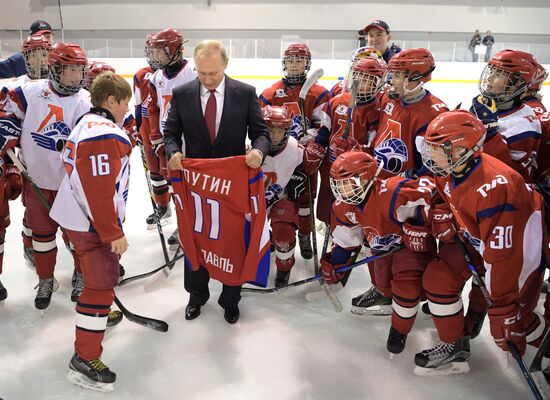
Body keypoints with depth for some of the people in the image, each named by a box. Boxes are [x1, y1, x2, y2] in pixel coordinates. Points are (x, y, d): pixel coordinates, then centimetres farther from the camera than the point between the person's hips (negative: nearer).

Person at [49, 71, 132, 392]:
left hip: (80, 215, 11)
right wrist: (113, 233, -22)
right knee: (102, 284, -6)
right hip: (91, 224, -11)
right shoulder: (104, 136, -23)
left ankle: (99, 315, 50)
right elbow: (100, 192, -28)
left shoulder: (88, 124, 12)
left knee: (104, 273, 28)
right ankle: (85, 360, 2)